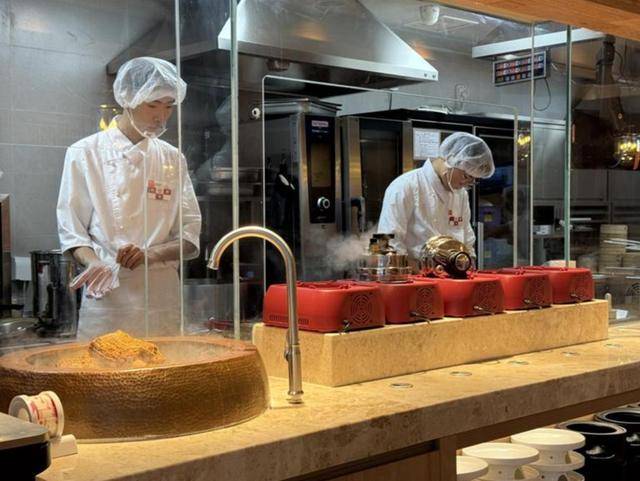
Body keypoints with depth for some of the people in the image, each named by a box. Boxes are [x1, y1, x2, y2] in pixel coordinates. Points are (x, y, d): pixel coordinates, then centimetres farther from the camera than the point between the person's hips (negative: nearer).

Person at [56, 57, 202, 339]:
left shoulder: (172, 158, 9)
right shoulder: (85, 153, 1)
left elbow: (190, 240, 7)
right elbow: (71, 232, 1)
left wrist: (149, 254, -12)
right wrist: (95, 263, -19)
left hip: (162, 303, 3)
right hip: (106, 299, -2)